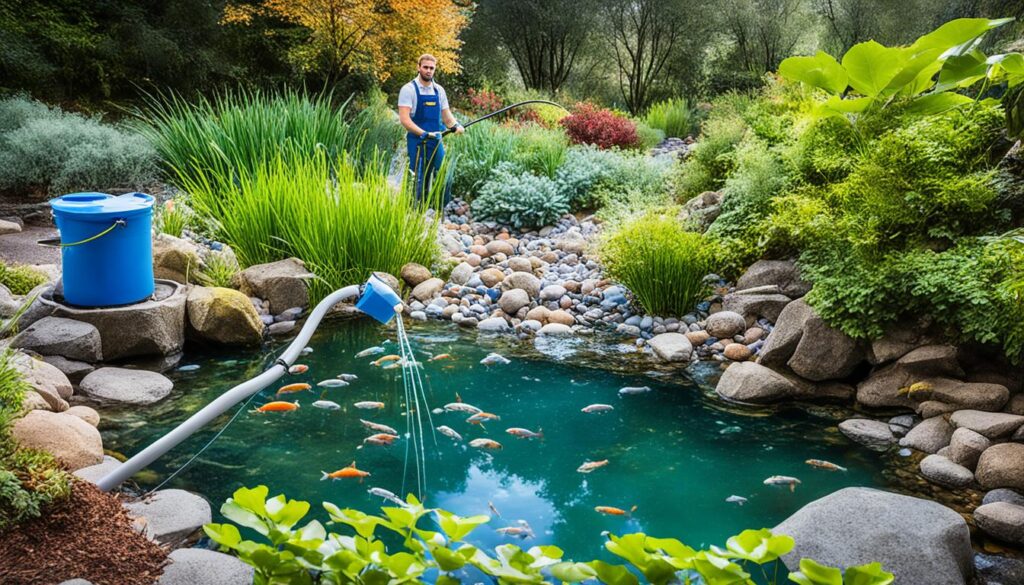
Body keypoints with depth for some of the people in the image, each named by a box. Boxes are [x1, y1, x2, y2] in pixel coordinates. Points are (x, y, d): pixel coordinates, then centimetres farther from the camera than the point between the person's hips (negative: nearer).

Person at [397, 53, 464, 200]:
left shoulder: (439, 90, 11)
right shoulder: (409, 89, -6)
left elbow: (446, 115, 14)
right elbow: (404, 119, -14)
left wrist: (456, 125, -8)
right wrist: (424, 134, -26)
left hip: (436, 140, 5)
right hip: (417, 142, -5)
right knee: (420, 180, -6)